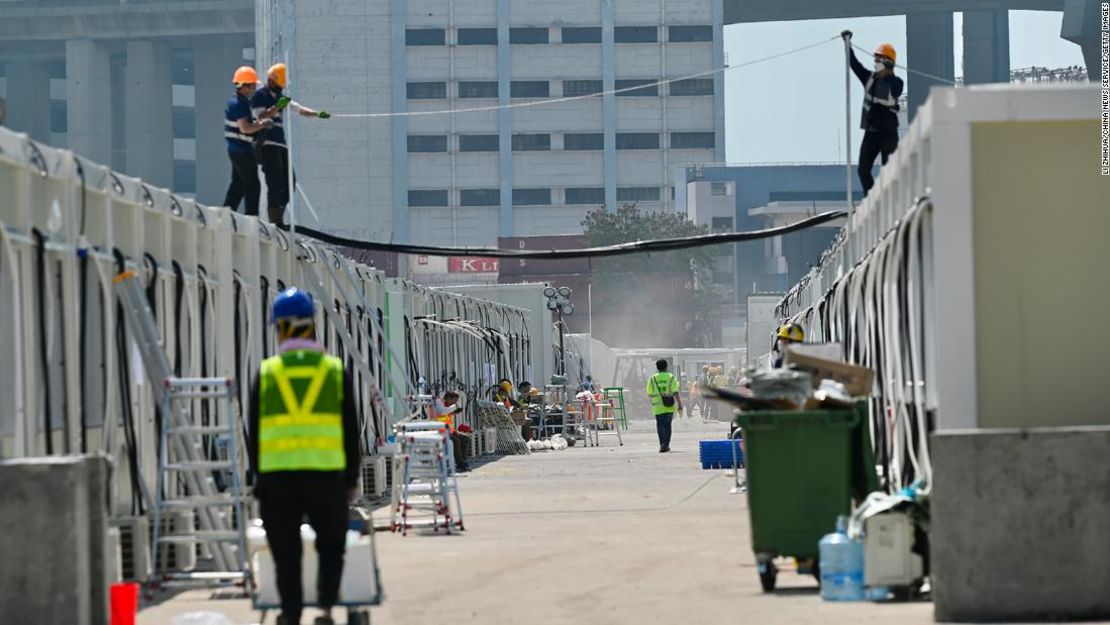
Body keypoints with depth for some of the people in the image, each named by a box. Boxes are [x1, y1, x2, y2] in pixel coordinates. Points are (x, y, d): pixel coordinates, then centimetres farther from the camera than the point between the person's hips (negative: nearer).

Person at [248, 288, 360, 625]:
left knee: (286, 554, 5)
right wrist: (351, 480, 14)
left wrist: (258, 476, 14)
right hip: (326, 475, 0)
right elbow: (350, 431, 7)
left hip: (277, 475, 0)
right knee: (331, 546, 14)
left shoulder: (266, 373, 5)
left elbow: (255, 432, 6)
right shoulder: (335, 370, 5)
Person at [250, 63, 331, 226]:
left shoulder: (280, 97, 20)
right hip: (267, 144, -9)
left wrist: (317, 114, 4)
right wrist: (277, 107, -29)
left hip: (281, 145, 9)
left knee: (288, 184, 6)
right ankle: (273, 222, -14)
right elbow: (261, 117, -17)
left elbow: (299, 109, 18)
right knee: (276, 184, -14)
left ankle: (279, 219, 12)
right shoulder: (259, 96, -4)